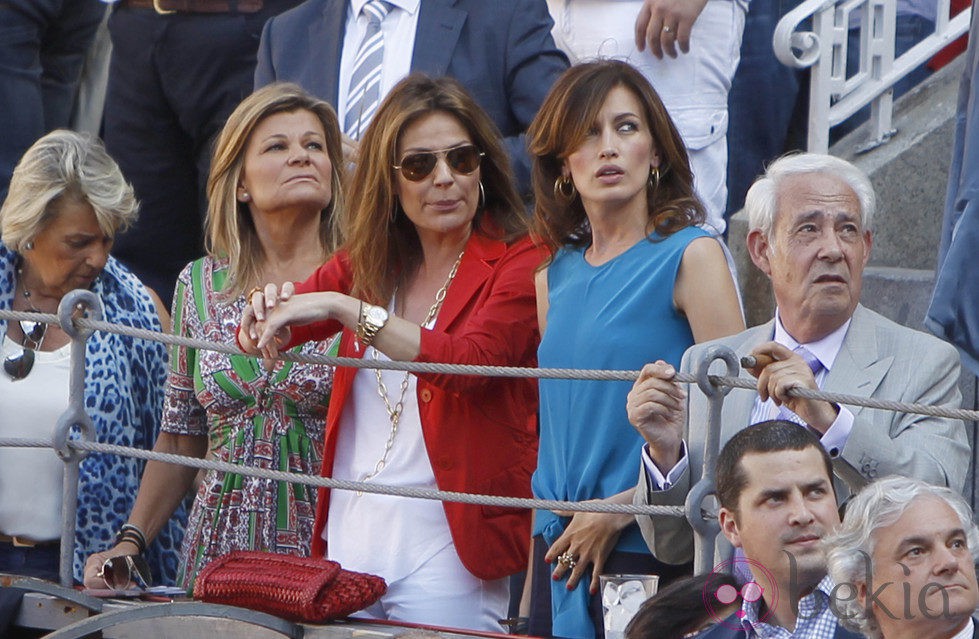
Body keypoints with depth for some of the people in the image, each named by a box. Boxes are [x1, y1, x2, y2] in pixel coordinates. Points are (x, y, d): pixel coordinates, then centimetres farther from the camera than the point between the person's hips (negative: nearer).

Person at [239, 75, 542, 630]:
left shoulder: (518, 265, -5)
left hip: (445, 547, -5)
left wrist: (344, 309, -28)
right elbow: (259, 336, 7)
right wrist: (269, 313, -17)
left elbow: (467, 361, -22)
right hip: (348, 536, 5)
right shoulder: (369, 262, 12)